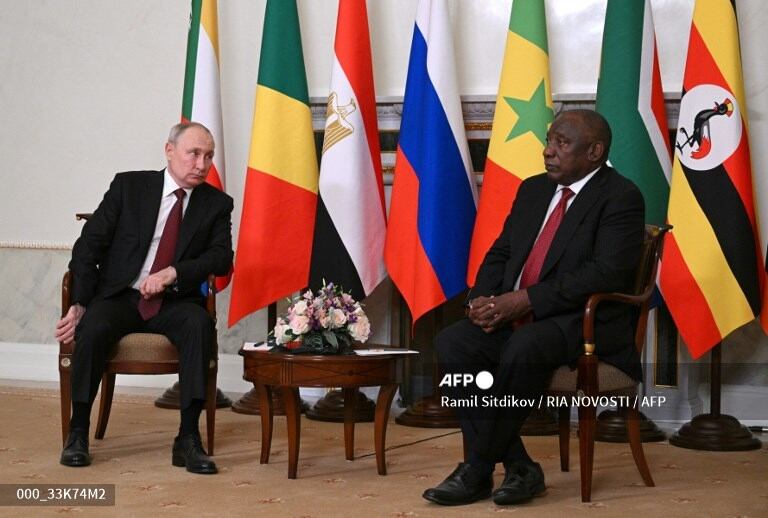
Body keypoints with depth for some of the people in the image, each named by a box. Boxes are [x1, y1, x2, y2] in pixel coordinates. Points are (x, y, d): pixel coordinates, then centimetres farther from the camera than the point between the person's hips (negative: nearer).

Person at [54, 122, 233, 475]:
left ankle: (188, 439, -30)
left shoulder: (217, 204, 8)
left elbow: (221, 258, -4)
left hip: (174, 302, 1)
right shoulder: (128, 186, 5)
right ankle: (78, 431, -14)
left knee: (199, 324, -33)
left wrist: (173, 273, -20)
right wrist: (81, 304, -10)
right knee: (93, 328, -33)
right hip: (119, 296, 0)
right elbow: (89, 244, 1)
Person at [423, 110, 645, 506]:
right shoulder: (533, 190, 17)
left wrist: (524, 300, -23)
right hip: (515, 316, 7)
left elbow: (606, 272, -19)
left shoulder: (621, 198, -6)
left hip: (587, 324, -7)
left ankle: (478, 470, -20)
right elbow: (499, 253, 18)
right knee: (452, 342, -18)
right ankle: (517, 466, -17)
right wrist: (483, 300, -5)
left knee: (523, 348, -36)